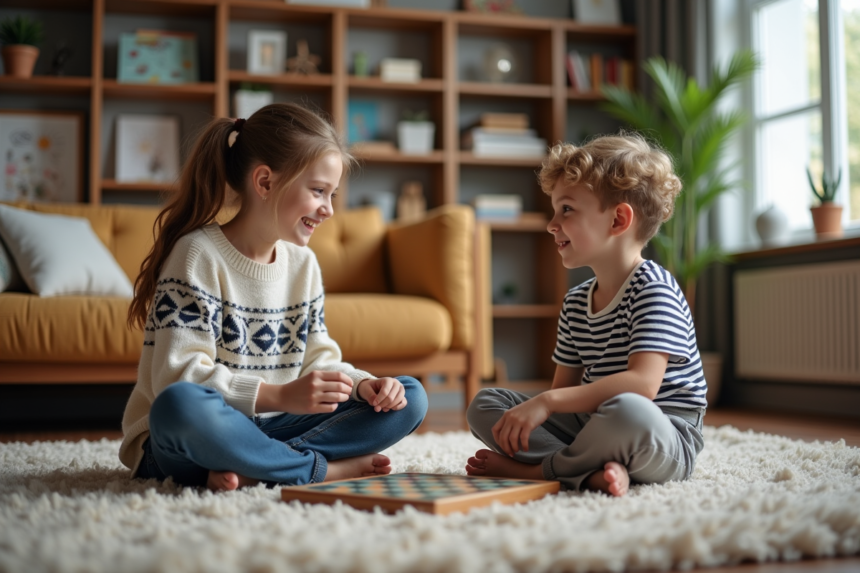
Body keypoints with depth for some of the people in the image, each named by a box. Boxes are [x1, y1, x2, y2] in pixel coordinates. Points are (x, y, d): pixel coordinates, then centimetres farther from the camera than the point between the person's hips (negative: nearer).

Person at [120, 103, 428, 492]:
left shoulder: (303, 263, 9)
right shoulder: (199, 255, -12)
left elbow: (317, 359, 10)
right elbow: (179, 375, -21)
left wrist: (362, 384, -11)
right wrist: (281, 395, -30)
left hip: (266, 430, 7)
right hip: (183, 442, -6)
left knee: (410, 397, -6)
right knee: (180, 405, -42)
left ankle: (248, 473, -22)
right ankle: (324, 468, -22)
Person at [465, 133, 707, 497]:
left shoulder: (653, 289, -14)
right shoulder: (575, 303, 11)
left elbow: (642, 383, -28)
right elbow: (565, 389, 13)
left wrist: (547, 402, -31)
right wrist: (527, 416, -8)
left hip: (661, 442, -8)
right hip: (591, 425, 8)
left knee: (626, 410, -42)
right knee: (484, 405, -1)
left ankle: (535, 469, -16)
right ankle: (592, 472, -21)